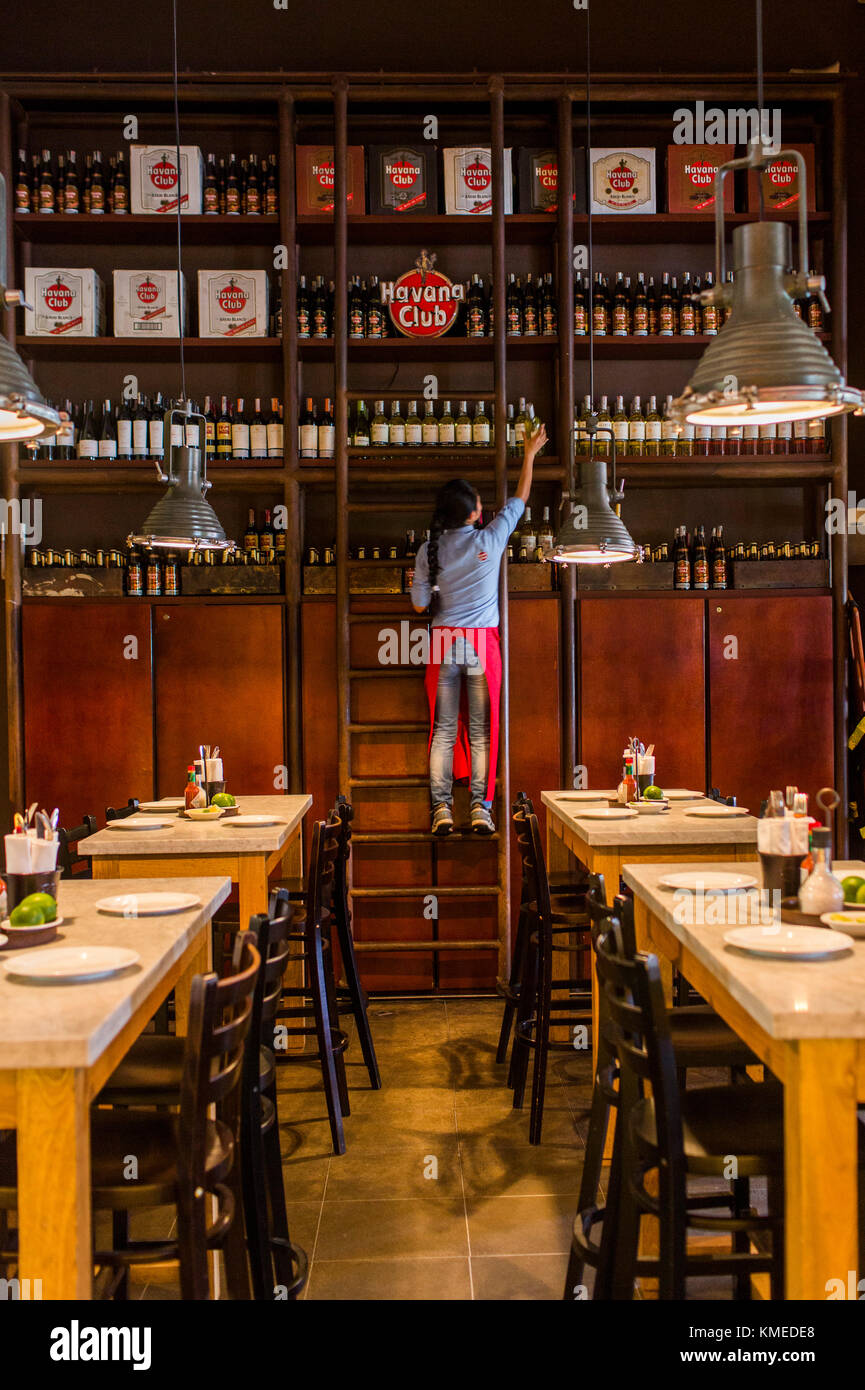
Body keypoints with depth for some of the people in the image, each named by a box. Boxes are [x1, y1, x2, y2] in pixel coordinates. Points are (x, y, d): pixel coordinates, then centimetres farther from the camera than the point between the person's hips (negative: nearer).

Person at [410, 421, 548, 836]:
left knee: (443, 730, 5)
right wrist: (529, 455, 23)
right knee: (480, 731, 4)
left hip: (444, 643, 1)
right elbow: (520, 499, 11)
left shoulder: (429, 549, -1)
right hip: (481, 642, -1)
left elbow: (419, 604, 2)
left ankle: (442, 808, 2)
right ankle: (480, 809, 3)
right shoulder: (490, 540, -5)